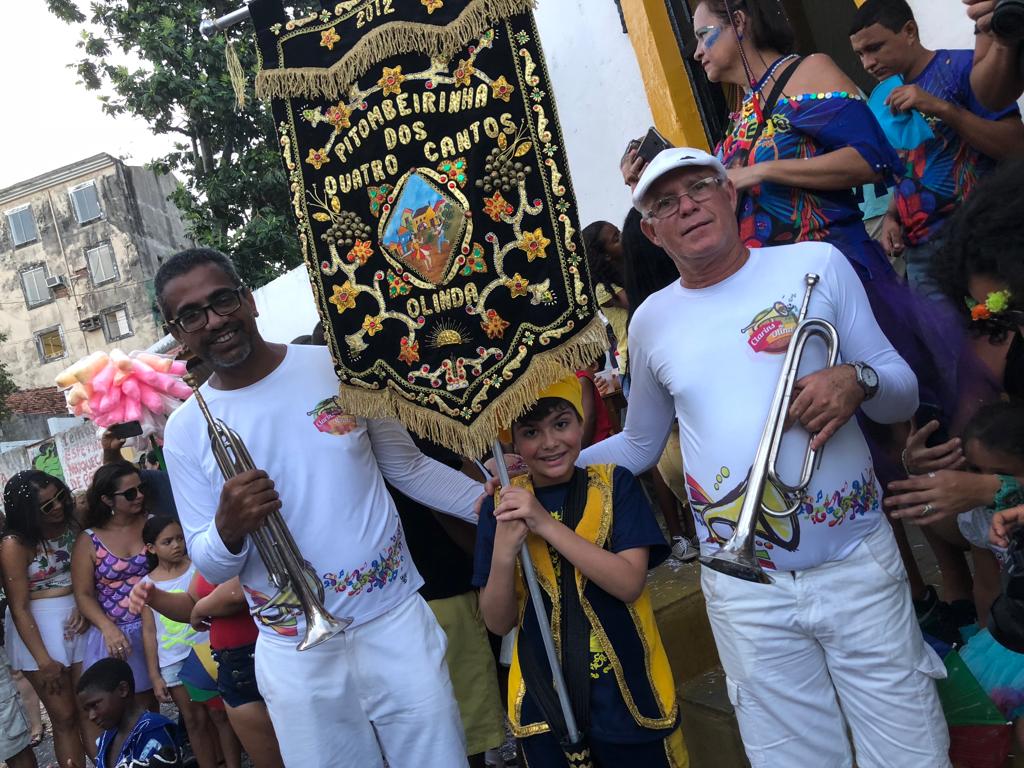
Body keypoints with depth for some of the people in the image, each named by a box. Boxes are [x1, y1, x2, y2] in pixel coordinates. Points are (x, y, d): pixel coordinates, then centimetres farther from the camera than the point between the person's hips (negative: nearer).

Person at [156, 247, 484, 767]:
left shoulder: (338, 367, -3)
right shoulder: (185, 431, -3)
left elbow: (409, 468, 7)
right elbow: (210, 567, 1)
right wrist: (228, 529, -21)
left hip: (395, 618, 1)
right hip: (296, 651, 0)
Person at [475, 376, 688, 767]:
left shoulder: (614, 484, -7)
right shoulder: (501, 506, -2)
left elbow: (630, 584, -17)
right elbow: (498, 622, -4)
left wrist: (546, 524, -23)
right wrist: (503, 552, -22)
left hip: (627, 692, -1)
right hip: (542, 700, 1)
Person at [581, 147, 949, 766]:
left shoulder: (816, 264, 1)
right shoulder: (652, 321, 6)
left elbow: (904, 394, 4)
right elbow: (638, 447, 18)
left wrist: (858, 381, -18)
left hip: (859, 566, -1)